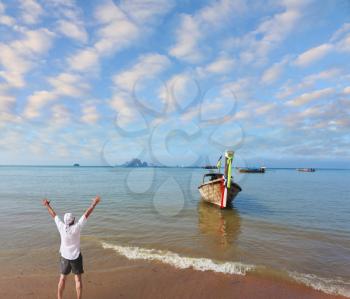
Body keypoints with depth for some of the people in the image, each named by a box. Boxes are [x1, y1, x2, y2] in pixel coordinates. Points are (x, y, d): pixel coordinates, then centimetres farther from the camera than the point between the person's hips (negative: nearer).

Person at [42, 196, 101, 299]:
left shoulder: (61, 227, -16)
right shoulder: (76, 227, -24)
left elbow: (54, 215, -3)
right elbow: (86, 214, -23)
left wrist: (47, 205, 9)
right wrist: (94, 204, -19)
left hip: (64, 257, 3)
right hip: (76, 257, -3)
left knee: (62, 278, 19)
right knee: (78, 279, 8)